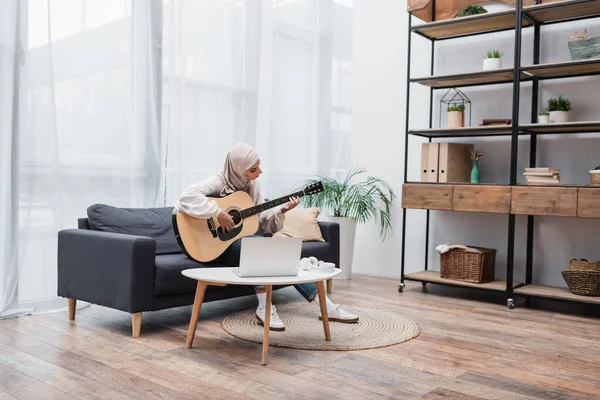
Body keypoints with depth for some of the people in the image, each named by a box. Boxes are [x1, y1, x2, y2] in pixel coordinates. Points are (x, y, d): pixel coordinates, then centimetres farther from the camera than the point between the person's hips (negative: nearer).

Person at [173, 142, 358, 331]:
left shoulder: (252, 185, 5)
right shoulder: (219, 182, -16)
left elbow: (259, 220, 5)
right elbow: (187, 196, -32)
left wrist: (281, 210, -11)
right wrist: (218, 213, -34)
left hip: (242, 241, 6)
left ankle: (326, 306, -16)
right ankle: (264, 308, -24)